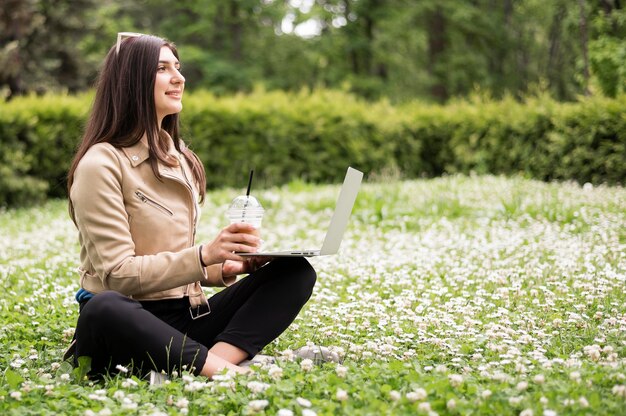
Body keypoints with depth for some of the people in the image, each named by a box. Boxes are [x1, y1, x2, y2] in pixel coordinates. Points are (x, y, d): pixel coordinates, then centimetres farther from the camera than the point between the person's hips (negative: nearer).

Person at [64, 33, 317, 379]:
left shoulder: (181, 161, 15)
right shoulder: (101, 164, -8)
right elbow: (118, 275, -14)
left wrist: (226, 268, -3)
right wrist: (205, 254, -24)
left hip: (185, 321, 7)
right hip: (127, 325, -7)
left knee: (296, 270, -9)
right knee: (104, 309, -41)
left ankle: (219, 358, -34)